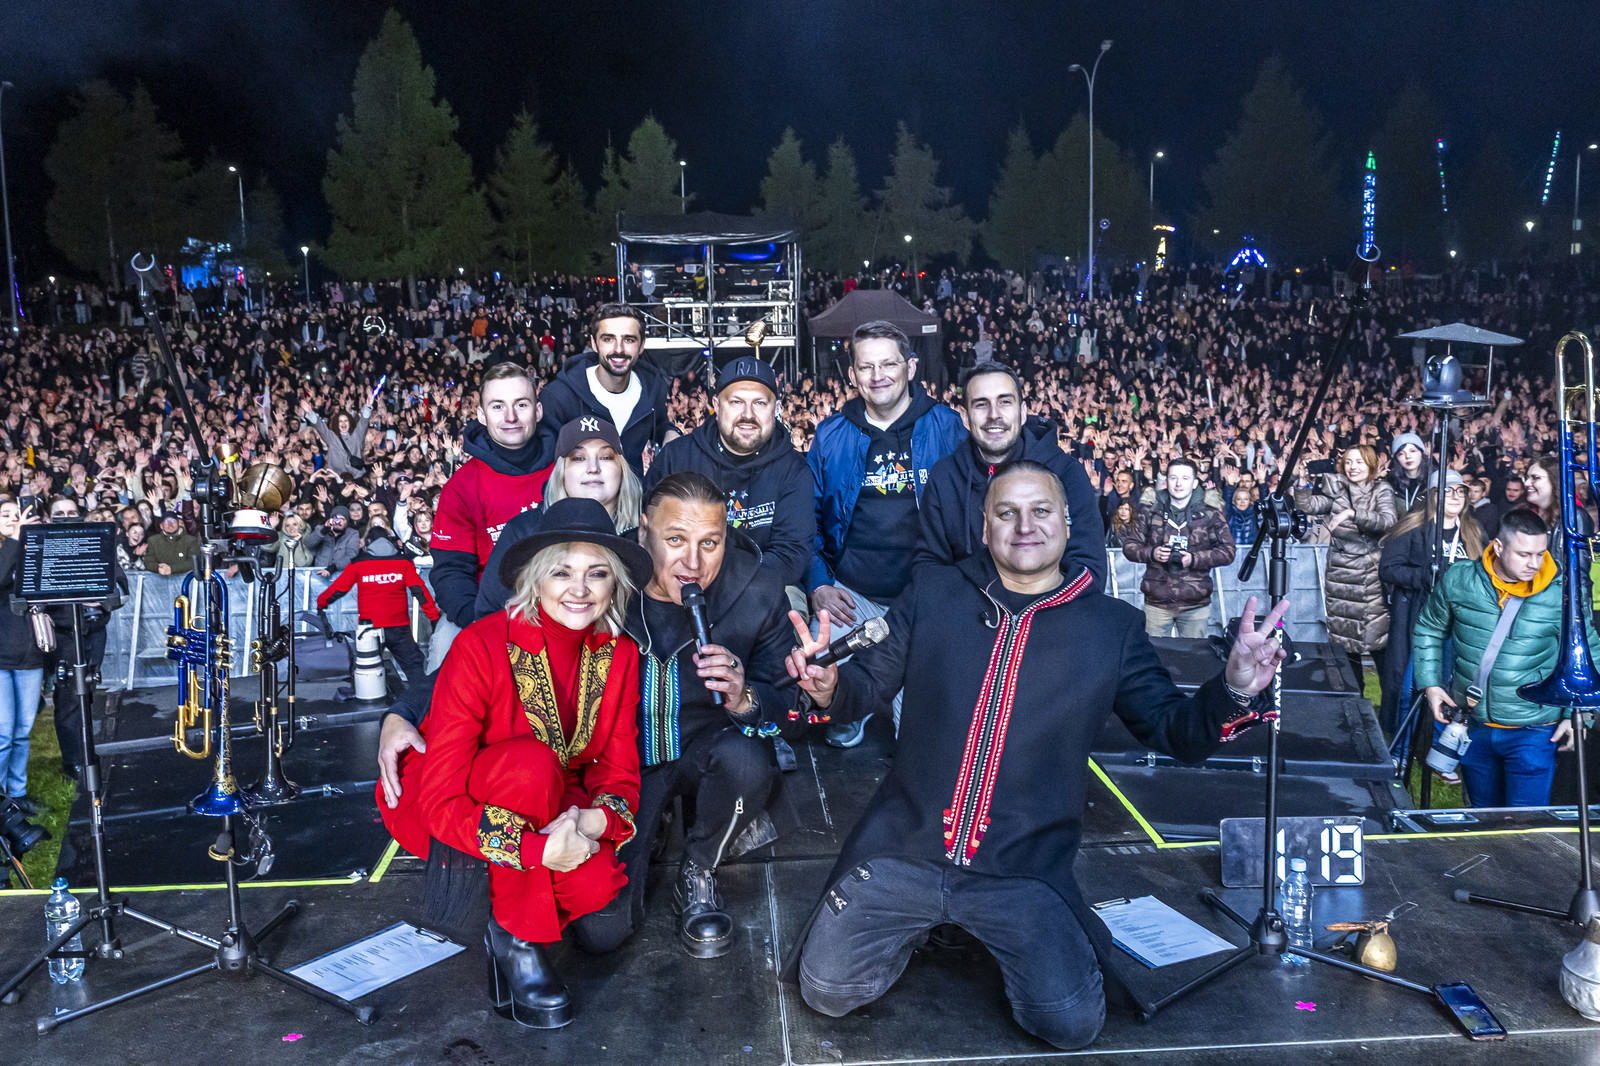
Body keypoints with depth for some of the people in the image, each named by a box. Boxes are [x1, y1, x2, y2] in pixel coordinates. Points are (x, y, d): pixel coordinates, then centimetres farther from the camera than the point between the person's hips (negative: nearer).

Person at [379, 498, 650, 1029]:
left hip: (549, 807, 4)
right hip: (439, 810, -4)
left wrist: (598, 819, -28)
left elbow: (619, 769, -5)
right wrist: (535, 848, -36)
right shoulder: (482, 647, -25)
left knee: (596, 885, -26)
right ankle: (517, 940, -18)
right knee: (532, 760, -35)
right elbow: (440, 798, -26)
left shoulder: (617, 654, -10)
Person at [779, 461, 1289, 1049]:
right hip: (903, 849, 1)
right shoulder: (932, 593, 3)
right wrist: (827, 684, -18)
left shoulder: (1114, 626, 2)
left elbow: (1174, 730, 5)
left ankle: (1013, 939, 18)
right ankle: (918, 924, 23)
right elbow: (868, 686, 6)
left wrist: (1233, 690, -16)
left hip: (1024, 871, 0)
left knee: (1072, 1023, -14)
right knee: (827, 990, -5)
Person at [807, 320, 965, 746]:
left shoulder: (946, 428, -1)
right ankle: (848, 720, 28)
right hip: (850, 596, 1)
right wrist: (818, 584, -2)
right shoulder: (831, 435, 3)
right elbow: (809, 516, 9)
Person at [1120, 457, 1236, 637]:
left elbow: (1227, 551, 1)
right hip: (1157, 602, 0)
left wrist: (1194, 559, -13)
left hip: (1196, 604, 0)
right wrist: (1151, 553, -13)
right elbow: (1129, 546, 7)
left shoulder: (1211, 516, 4)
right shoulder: (1149, 514, 6)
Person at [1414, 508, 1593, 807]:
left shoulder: (1563, 594, -11)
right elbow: (1428, 630, 9)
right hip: (1474, 726, 3)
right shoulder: (1458, 581, -7)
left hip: (1533, 730, -2)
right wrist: (1430, 683, 1)